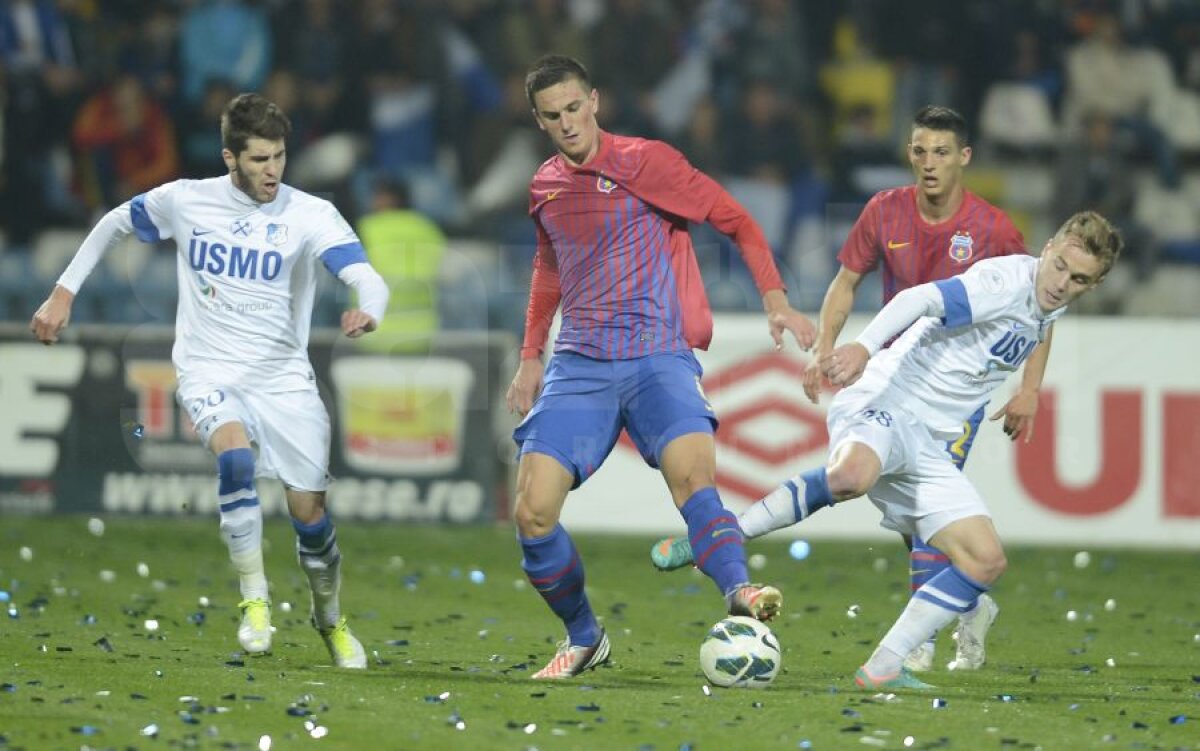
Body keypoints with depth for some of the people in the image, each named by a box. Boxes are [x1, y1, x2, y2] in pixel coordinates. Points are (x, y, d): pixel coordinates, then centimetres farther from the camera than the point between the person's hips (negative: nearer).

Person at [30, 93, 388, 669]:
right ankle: (255, 601, -19)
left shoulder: (310, 215, -9)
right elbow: (114, 225, 15)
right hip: (210, 372, -1)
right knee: (235, 456, -32)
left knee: (308, 510, 1)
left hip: (283, 377, 1)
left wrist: (367, 312, -46)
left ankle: (330, 618, 30)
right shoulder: (185, 201, -3)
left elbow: (368, 279, -22)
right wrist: (63, 293, 12)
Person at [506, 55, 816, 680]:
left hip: (658, 358, -4)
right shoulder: (544, 188, 13)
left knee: (691, 472, -32)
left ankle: (739, 595, -48)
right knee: (533, 511, -9)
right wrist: (531, 356, 25)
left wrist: (774, 298, -11)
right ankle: (583, 639, 9)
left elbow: (735, 220, 0)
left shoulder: (643, 162, -3)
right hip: (579, 366, 5)